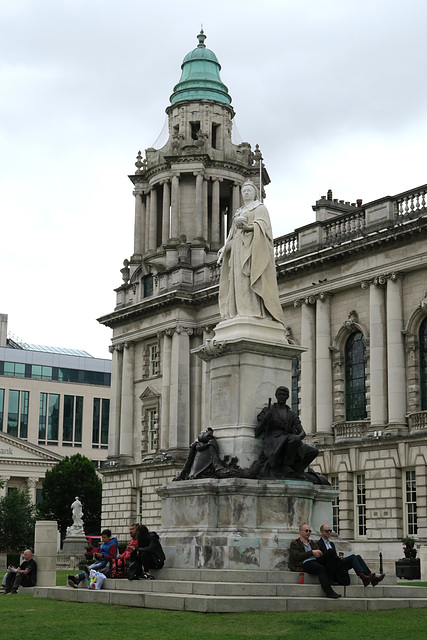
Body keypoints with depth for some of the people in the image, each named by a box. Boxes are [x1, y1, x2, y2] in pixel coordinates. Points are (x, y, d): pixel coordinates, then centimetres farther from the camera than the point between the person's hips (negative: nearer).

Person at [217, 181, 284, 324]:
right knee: (239, 280, -4)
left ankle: (256, 312, -28)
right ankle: (242, 313, -11)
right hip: (238, 250, 7)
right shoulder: (239, 213, 28)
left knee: (251, 278, -20)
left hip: (252, 247, -7)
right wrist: (225, 248, 6)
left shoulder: (260, 208, 7)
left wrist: (247, 226, -31)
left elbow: (261, 224, -12)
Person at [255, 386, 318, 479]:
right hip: (273, 444, -5)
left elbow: (302, 432, 10)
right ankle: (286, 467, -21)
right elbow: (257, 433, 2)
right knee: (294, 439, -36)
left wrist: (299, 437, -15)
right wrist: (265, 419, -14)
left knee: (313, 451, -18)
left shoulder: (292, 414, 20)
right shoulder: (267, 411, 9)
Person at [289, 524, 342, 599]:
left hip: (315, 561, 6)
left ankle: (326, 579, -25)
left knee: (330, 552, -20)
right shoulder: (294, 543, 14)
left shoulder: (312, 543, 32)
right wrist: (312, 552, -11)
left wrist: (318, 553, -6)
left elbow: (320, 554, 20)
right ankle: (329, 592, -43)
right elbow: (297, 556, -5)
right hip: (305, 564, -6)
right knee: (320, 568, -37)